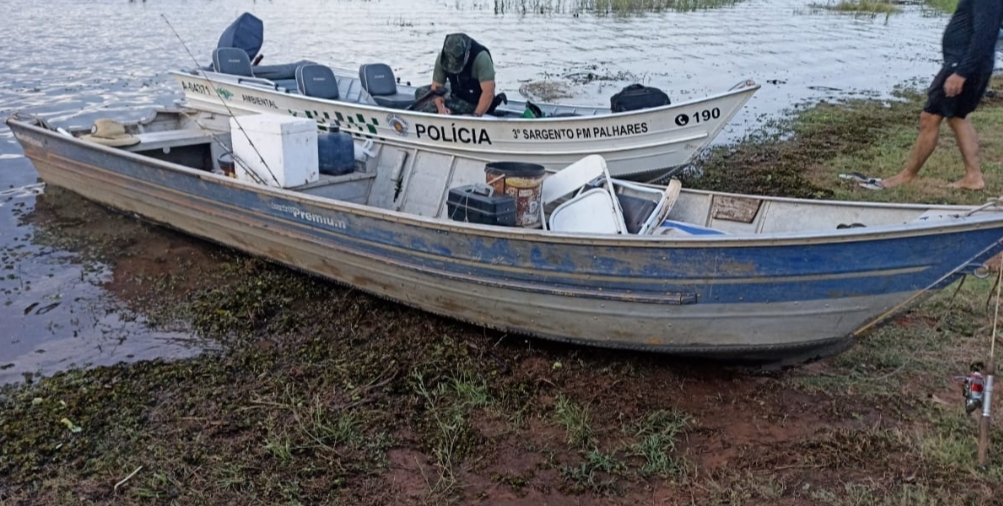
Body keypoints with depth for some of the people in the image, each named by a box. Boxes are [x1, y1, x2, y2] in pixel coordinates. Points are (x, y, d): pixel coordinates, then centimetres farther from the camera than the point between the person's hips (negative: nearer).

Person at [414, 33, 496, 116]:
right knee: (421, 92, -1)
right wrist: (440, 108, -26)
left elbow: (488, 92, -33)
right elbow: (436, 86, -7)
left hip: (474, 103, -7)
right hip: (456, 95, 7)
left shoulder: (481, 57, -29)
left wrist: (476, 116, -39)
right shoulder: (442, 57, -13)